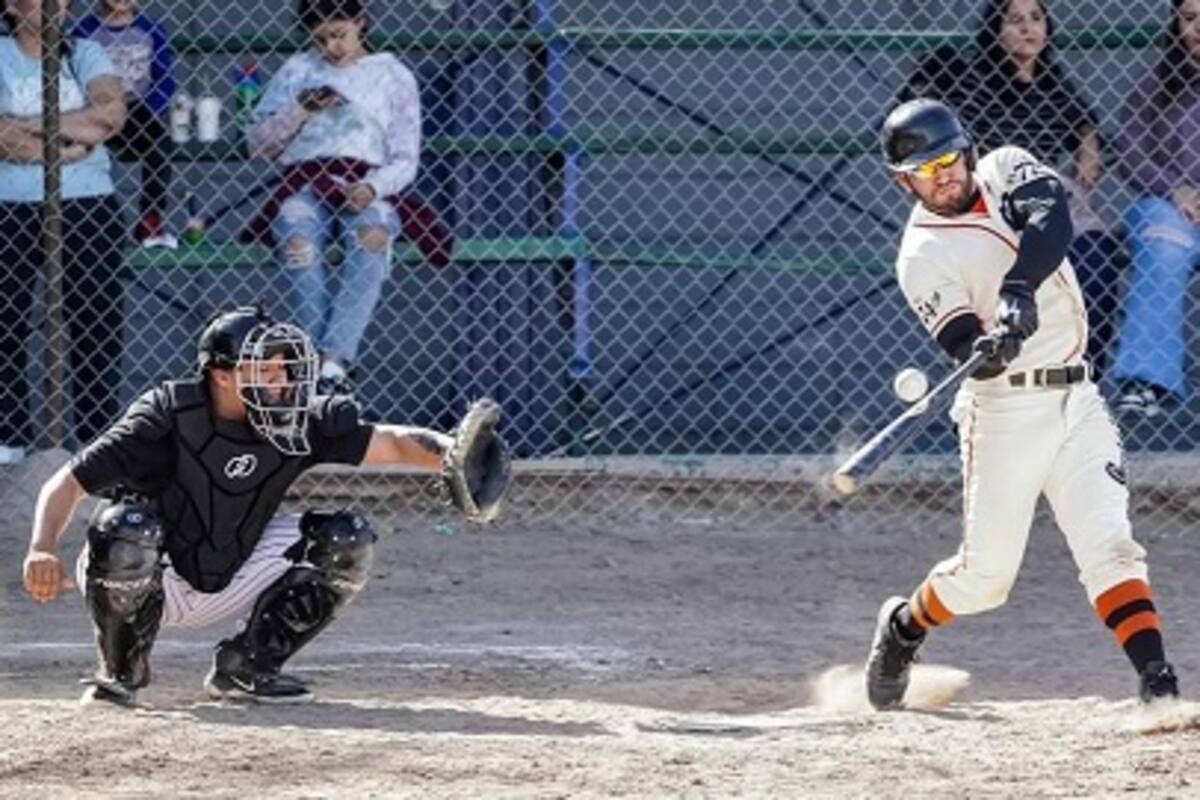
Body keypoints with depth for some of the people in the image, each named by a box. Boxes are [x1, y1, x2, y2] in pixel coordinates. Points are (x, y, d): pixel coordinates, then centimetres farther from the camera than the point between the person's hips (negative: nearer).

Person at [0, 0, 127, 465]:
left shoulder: (84, 54, 9)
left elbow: (112, 113, -9)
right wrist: (77, 135, -13)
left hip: (88, 212, 2)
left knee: (94, 325, 2)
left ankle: (100, 435, 8)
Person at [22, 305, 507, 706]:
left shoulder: (301, 425, -12)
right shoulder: (168, 418, -24)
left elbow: (391, 444, -15)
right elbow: (68, 483, -25)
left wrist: (452, 454, -36)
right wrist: (43, 551, -42)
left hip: (228, 588, 4)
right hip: (155, 584, -4)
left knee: (345, 540, -9)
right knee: (127, 526, -37)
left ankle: (247, 666, 4)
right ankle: (121, 671, -10)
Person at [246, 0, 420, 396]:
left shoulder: (392, 74, 16)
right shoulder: (297, 71, 20)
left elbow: (405, 160, 10)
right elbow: (259, 144, 15)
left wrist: (373, 187, -12)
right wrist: (301, 109, -2)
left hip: (365, 185, -1)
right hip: (305, 182, 1)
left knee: (372, 238, -38)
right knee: (298, 240, -37)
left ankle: (334, 360, -47)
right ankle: (327, 361, -41)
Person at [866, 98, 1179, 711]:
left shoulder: (1005, 171, 3)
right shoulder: (922, 258, -9)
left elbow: (1050, 212, -19)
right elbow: (966, 350, -19)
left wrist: (1019, 291, -35)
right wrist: (989, 350, -44)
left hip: (1075, 400, 3)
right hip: (1003, 410, -3)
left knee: (1109, 547, -9)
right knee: (984, 573, 3)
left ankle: (1157, 682, -17)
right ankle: (903, 627, 31)